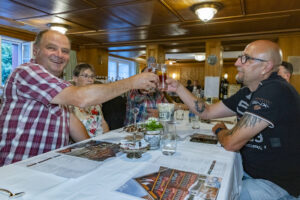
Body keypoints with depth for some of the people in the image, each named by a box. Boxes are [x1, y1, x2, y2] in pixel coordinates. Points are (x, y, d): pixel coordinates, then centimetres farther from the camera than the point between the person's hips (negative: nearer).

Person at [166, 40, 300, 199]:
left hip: (276, 183, -8)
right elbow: (207, 112, 6)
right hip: (249, 171, 8)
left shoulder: (275, 92, -27)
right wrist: (178, 88, -1)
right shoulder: (247, 93, 4)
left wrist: (219, 129, -4)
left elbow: (231, 143, -27)